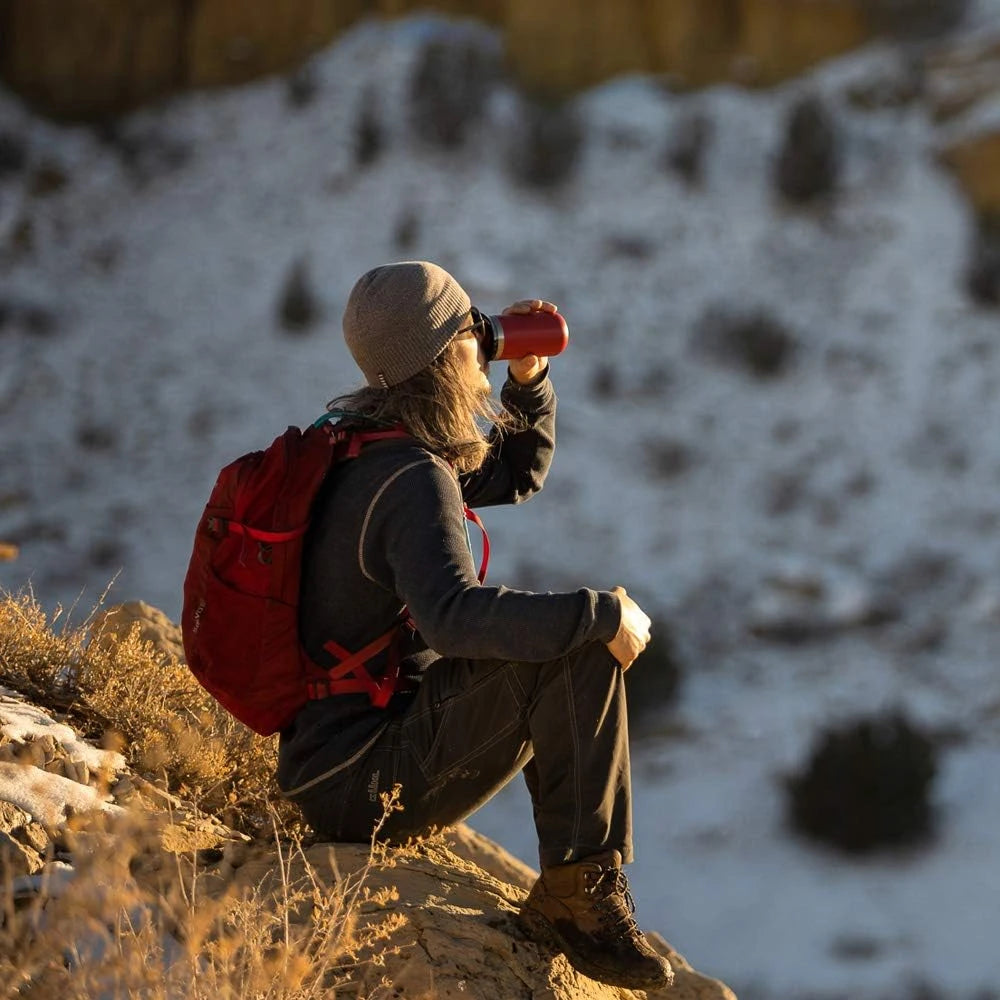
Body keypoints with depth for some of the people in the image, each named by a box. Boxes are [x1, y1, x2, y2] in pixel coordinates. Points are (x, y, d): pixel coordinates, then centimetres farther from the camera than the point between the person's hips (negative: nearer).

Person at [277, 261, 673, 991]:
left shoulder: (357, 441, 12)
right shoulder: (412, 480, -21)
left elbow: (518, 473, 27)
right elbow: (455, 616, -39)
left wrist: (529, 380, 9)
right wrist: (605, 613, -31)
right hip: (367, 781, -11)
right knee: (585, 654, -23)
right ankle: (580, 893, -19)